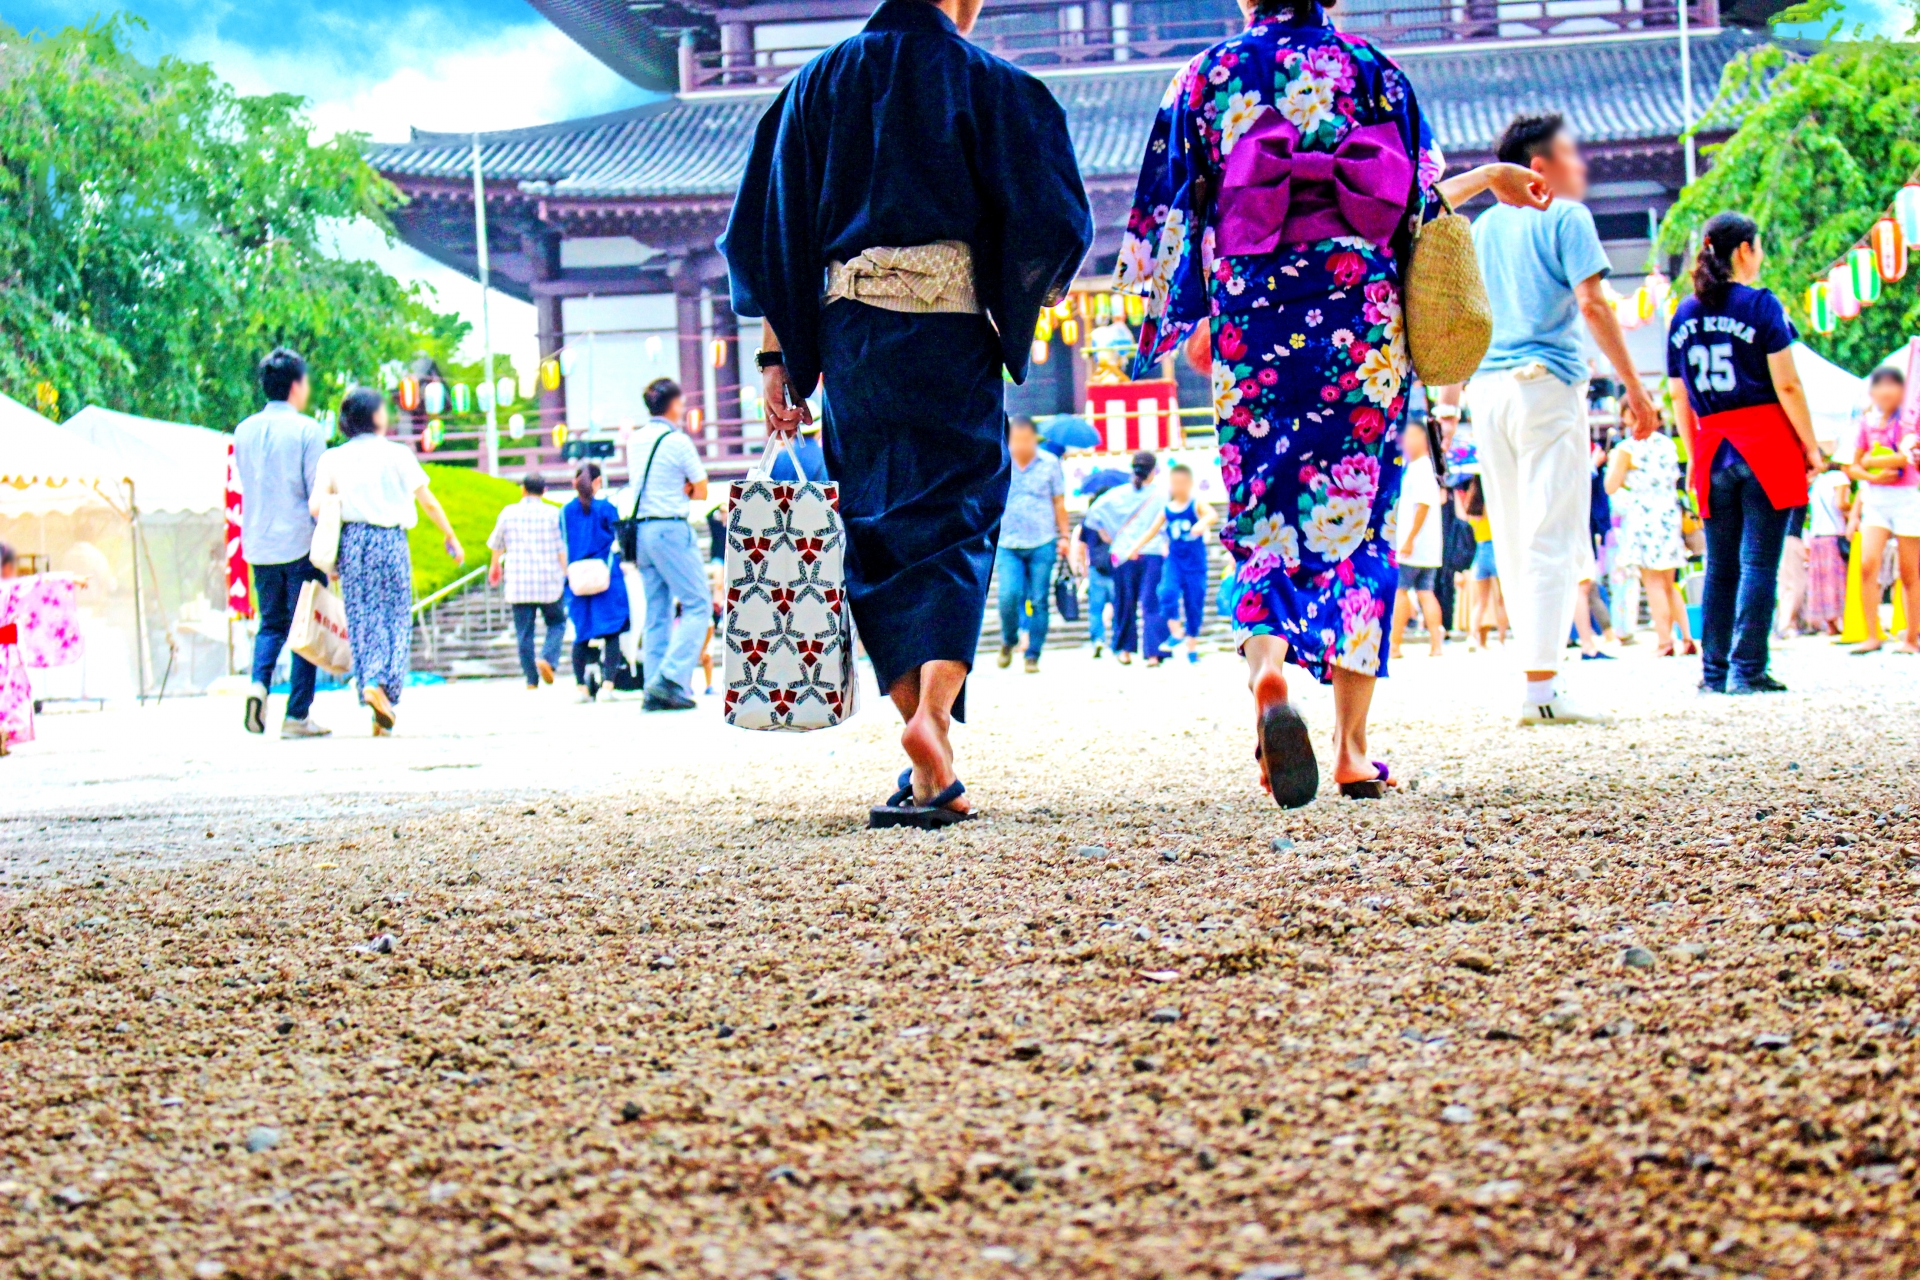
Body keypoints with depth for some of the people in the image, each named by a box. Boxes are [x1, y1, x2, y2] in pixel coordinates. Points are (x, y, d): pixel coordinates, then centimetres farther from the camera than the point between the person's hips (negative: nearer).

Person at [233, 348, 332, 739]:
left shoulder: (243, 431, 8)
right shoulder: (307, 431, -9)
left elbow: (242, 488, 16)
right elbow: (318, 493, -10)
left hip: (258, 544, 5)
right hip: (301, 542, -5)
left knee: (271, 623, 16)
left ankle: (258, 682, -9)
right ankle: (297, 715, 1)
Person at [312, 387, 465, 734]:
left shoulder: (332, 458, 4)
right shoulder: (397, 454, 0)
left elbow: (316, 506, -7)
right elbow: (428, 501, 3)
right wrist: (450, 535, 15)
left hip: (351, 541, 2)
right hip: (390, 541, -2)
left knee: (362, 619, 8)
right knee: (396, 618, 2)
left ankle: (369, 688, 2)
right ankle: (382, 684, -18)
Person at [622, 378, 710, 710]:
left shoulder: (635, 442, 13)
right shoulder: (677, 442, -9)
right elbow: (701, 491, -4)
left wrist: (677, 490, 8)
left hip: (641, 529, 8)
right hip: (671, 529, -8)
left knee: (657, 612, 10)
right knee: (698, 606, -4)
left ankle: (653, 690, 5)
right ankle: (672, 679, -17)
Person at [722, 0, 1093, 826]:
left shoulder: (818, 84, 12)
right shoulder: (983, 81, 2)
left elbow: (775, 232, 8)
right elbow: (1044, 215, -2)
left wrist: (776, 358, 9)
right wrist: (1047, 284, 19)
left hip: (848, 334, 3)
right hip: (950, 333, -3)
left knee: (878, 539, 8)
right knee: (954, 522, 0)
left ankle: (928, 773, 6)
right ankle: (933, 713, -25)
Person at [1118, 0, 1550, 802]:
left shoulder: (1209, 76, 5)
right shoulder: (1371, 68, 6)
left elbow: (1172, 217, 5)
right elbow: (1418, 202, 7)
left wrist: (1164, 314, 22)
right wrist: (1488, 179, 27)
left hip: (1256, 320, 0)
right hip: (1363, 320, 0)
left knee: (1265, 517, 5)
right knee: (1356, 513, 6)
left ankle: (1266, 669, -27)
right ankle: (1352, 749, 4)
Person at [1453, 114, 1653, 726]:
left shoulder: (1482, 227, 18)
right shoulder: (1565, 217, -1)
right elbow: (1591, 305, -11)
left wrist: (1452, 384, 28)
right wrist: (1633, 386, -8)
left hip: (1487, 386, 7)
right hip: (1546, 383, -7)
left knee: (1513, 542, 11)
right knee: (1553, 540, -9)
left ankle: (1536, 673, 12)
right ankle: (1540, 689, -17)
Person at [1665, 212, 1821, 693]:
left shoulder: (1684, 316, 10)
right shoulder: (1761, 305, -6)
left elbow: (1680, 397, 13)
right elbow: (1786, 386, -10)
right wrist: (1811, 446, -3)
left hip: (1712, 450, 5)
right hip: (1765, 446, -5)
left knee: (1720, 565, 10)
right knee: (1759, 562, -5)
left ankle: (1714, 670, 9)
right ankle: (1747, 669, -10)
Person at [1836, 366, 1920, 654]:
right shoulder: (1866, 423, 8)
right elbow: (1852, 467, 8)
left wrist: (1869, 461, -8)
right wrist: (1873, 476, -11)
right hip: (1874, 498, 3)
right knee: (1867, 564, -14)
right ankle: (1873, 636, -12)